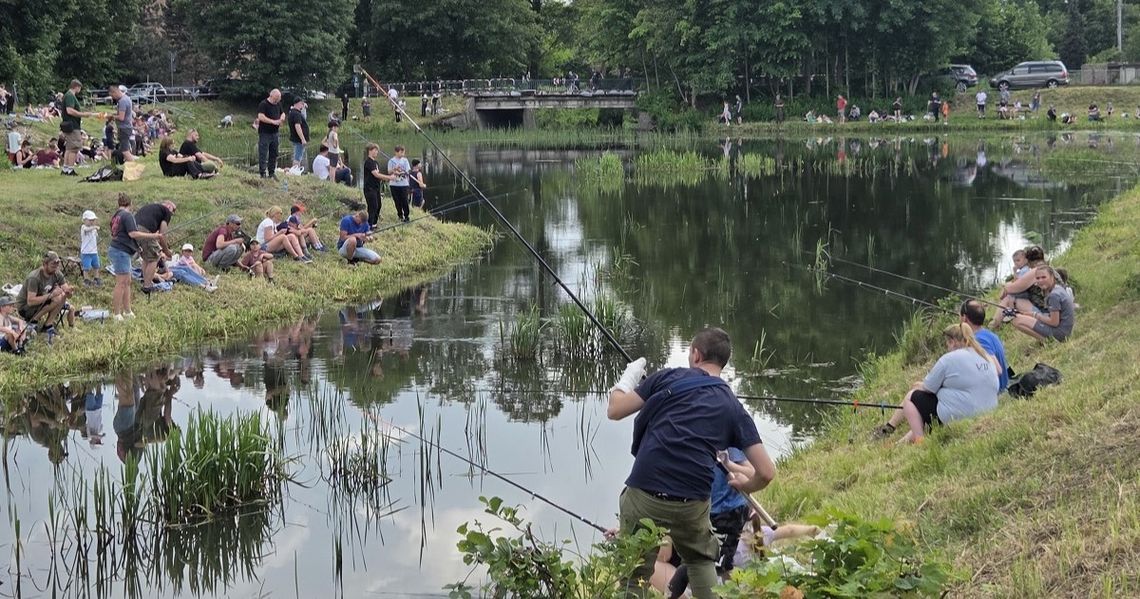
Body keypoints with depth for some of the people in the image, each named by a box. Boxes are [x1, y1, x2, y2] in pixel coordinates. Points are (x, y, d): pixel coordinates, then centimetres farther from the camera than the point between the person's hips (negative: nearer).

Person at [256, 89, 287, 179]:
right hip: (264, 133, -7)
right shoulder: (263, 104, -11)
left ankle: (272, 173, 19)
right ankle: (263, 174, -3)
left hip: (274, 133, 7)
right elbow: (261, 117, -21)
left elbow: (282, 114, 27)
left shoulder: (278, 104, 13)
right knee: (263, 154, -5)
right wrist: (273, 121, -23)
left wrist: (282, 117, 2)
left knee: (274, 154, 11)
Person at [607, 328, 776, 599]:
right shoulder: (733, 408, 15)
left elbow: (615, 411, 10)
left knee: (634, 574, 11)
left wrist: (628, 378, 30)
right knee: (701, 561, 28)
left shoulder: (669, 378, 9)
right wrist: (744, 486, 33)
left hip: (645, 494, -2)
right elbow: (766, 472, 10)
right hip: (693, 503, 2)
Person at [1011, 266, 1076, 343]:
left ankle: (1044, 340, -13)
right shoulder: (1059, 288, 10)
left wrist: (1035, 314, -9)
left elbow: (1054, 322, -20)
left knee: (1017, 320, -17)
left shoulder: (1054, 295, -20)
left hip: (1059, 333, -11)